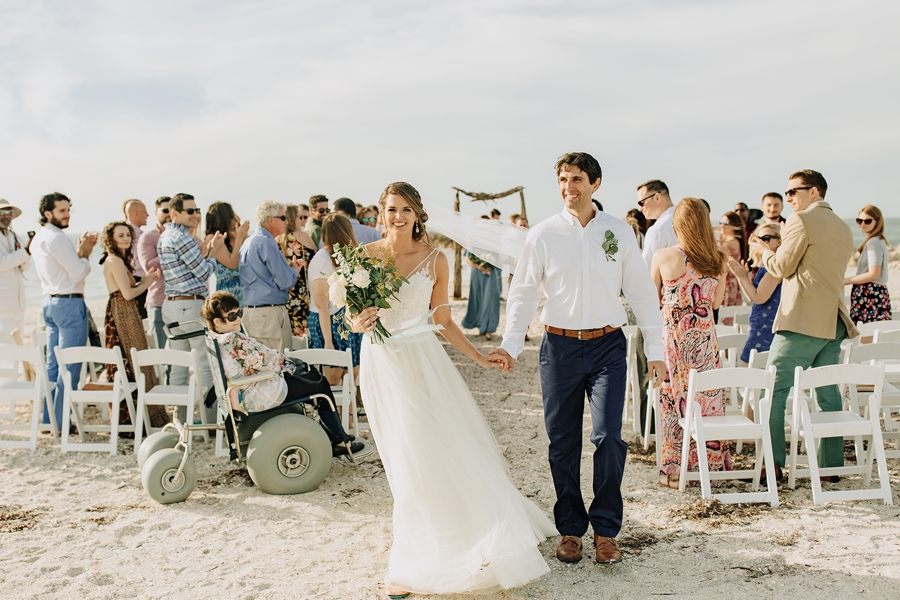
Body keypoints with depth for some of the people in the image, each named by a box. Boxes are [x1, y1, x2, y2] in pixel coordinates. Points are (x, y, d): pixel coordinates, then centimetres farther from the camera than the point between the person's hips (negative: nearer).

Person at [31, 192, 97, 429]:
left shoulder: (38, 239, 14)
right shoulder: (57, 238, -15)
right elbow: (78, 273, -16)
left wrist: (79, 252, 7)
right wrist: (85, 254, 0)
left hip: (50, 302, 10)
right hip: (69, 303, -10)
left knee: (53, 364, 13)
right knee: (70, 366, -5)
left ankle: (48, 419, 17)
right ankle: (62, 422, -3)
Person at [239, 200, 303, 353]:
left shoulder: (249, 242, 14)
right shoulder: (267, 243, -15)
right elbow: (285, 282, -17)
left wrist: (288, 267, 12)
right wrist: (294, 270, 4)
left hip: (250, 311, 10)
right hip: (270, 313, -10)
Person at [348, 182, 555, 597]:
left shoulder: (435, 259, 0)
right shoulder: (366, 256, -3)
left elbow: (444, 321, 5)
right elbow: (353, 319, 1)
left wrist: (478, 357, 2)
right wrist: (360, 323, -21)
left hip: (423, 358, 0)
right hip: (382, 362, 0)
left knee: (452, 446, 2)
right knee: (408, 460, 5)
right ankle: (411, 563, 21)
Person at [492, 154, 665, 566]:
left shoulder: (619, 232, 4)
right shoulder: (543, 234, 2)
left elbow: (642, 292, 7)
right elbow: (523, 293, 4)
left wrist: (655, 351, 5)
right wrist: (510, 345, -8)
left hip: (607, 346, 0)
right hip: (560, 346, 1)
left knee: (608, 438, -8)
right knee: (563, 444, 7)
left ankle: (606, 530, 10)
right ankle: (570, 529, 22)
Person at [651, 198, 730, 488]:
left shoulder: (663, 257, -11)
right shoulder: (718, 261, -1)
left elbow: (653, 300, 1)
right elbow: (716, 303, 10)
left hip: (673, 336, -2)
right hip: (705, 337, 3)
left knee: (676, 401, 6)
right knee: (707, 398, 12)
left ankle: (677, 469, 12)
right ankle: (710, 465, 20)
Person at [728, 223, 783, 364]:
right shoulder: (766, 266, 15)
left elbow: (759, 297, -20)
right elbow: (752, 298, 17)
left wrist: (743, 277, -14)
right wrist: (740, 275, 9)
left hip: (766, 329, -10)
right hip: (761, 327, 10)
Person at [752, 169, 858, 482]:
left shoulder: (801, 220, -7)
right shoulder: (844, 228, 18)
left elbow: (781, 267, -5)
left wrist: (763, 249, 13)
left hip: (801, 321, -8)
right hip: (834, 322, 8)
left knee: (774, 390, -4)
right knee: (829, 395, 10)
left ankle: (772, 465, -6)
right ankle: (831, 465, 13)